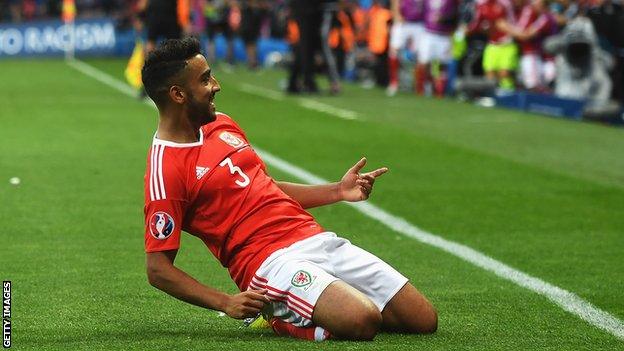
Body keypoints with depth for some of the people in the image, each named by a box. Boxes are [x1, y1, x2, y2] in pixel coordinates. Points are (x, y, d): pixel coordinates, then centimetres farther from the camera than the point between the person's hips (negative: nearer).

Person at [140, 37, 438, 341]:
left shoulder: (222, 125, 16)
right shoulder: (165, 171, -10)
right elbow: (158, 269, -11)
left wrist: (337, 191, 16)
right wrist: (226, 303, -20)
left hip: (318, 238, 8)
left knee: (424, 320, 1)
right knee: (362, 321, -32)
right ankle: (283, 316, -3)